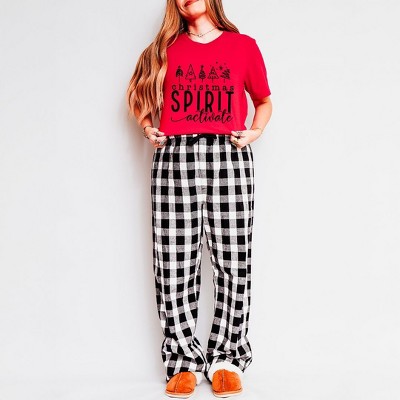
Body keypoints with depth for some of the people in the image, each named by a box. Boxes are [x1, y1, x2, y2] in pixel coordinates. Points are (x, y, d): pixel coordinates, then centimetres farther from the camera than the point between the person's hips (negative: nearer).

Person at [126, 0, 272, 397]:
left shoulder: (244, 46, 14)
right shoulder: (166, 49, 16)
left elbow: (264, 100, 23)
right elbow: (141, 96, 29)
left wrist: (256, 130, 4)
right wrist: (149, 128, 11)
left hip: (228, 157, -1)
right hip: (174, 157, 1)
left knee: (232, 262, -3)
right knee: (175, 264, -2)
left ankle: (225, 357, 11)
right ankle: (184, 360, 9)